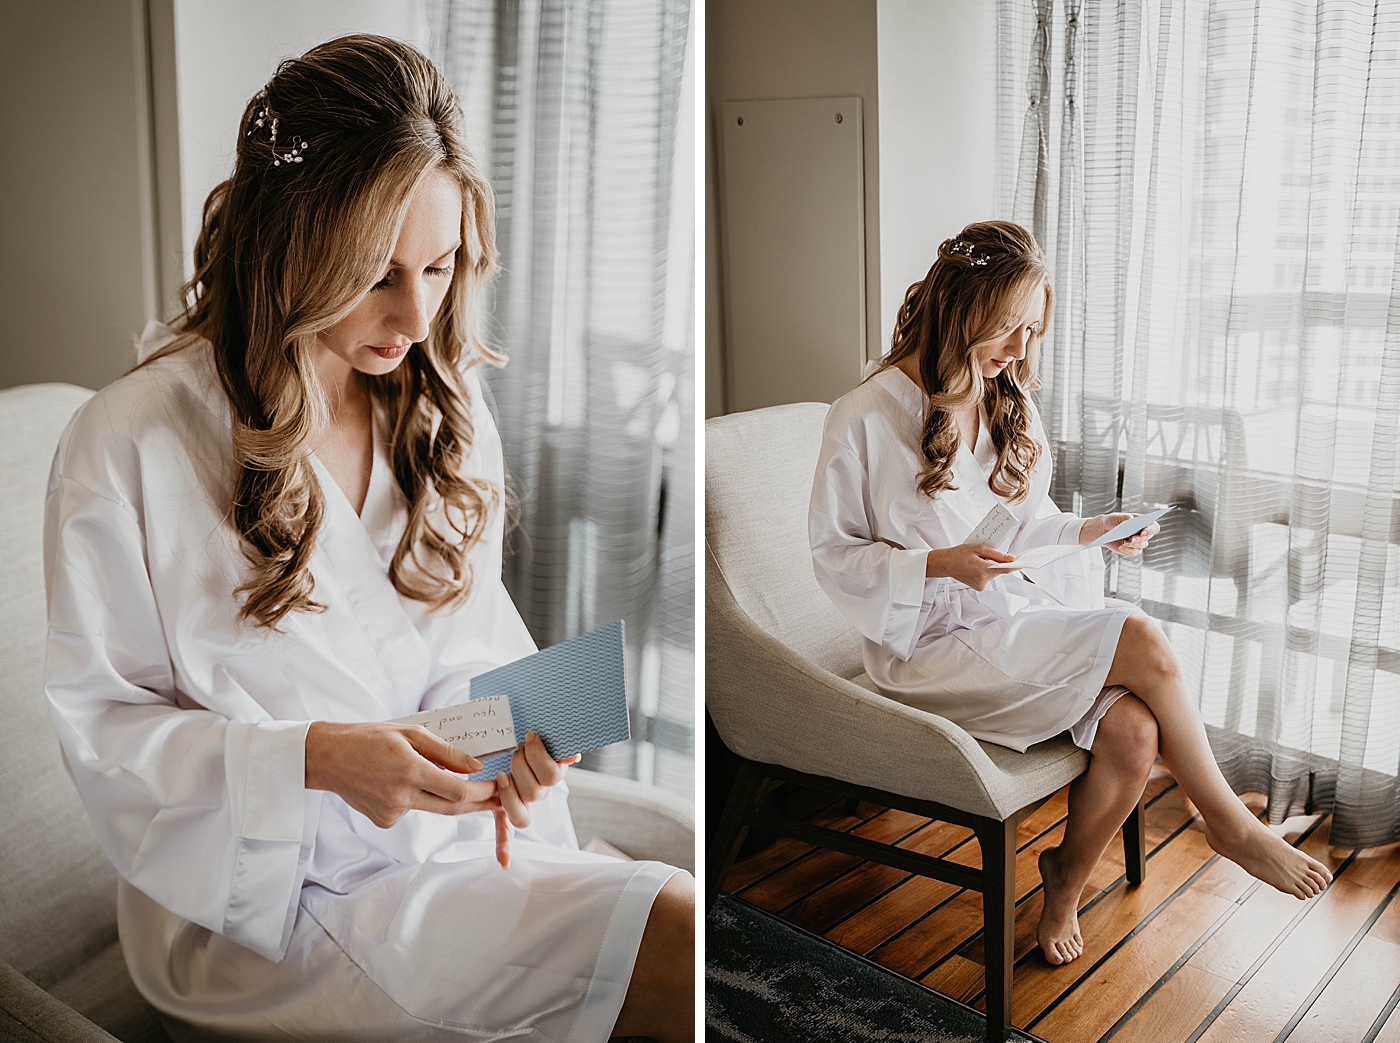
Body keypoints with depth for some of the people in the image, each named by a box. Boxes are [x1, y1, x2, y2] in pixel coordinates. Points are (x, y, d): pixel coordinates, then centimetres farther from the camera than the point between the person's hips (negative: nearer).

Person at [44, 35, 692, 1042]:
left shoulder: (447, 410, 5)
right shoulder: (128, 446, -12)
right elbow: (97, 723, -8)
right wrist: (314, 759, -22)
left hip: (455, 839, 6)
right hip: (274, 892, -5)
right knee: (677, 933, -25)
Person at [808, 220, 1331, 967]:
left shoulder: (1010, 404, 10)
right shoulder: (867, 419, -12)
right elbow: (834, 555, -9)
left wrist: (1087, 531, -2)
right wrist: (940, 564, -23)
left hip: (1018, 619, 7)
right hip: (931, 646, -7)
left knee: (1134, 731, -21)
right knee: (1141, 641, -21)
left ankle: (1066, 878, 7)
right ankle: (1229, 824, 2)